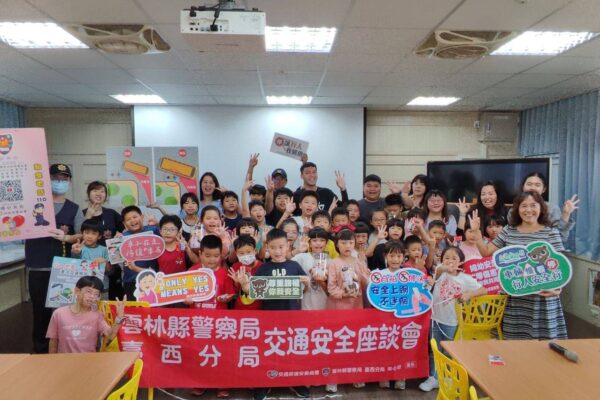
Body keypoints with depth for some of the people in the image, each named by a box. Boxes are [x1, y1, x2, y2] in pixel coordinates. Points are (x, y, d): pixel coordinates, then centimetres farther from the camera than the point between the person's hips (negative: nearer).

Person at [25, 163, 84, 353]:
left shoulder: (74, 208, 7)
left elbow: (82, 235, 0)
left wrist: (65, 237, -17)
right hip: (38, 267, 0)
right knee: (40, 308, 5)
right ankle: (40, 348, 21)